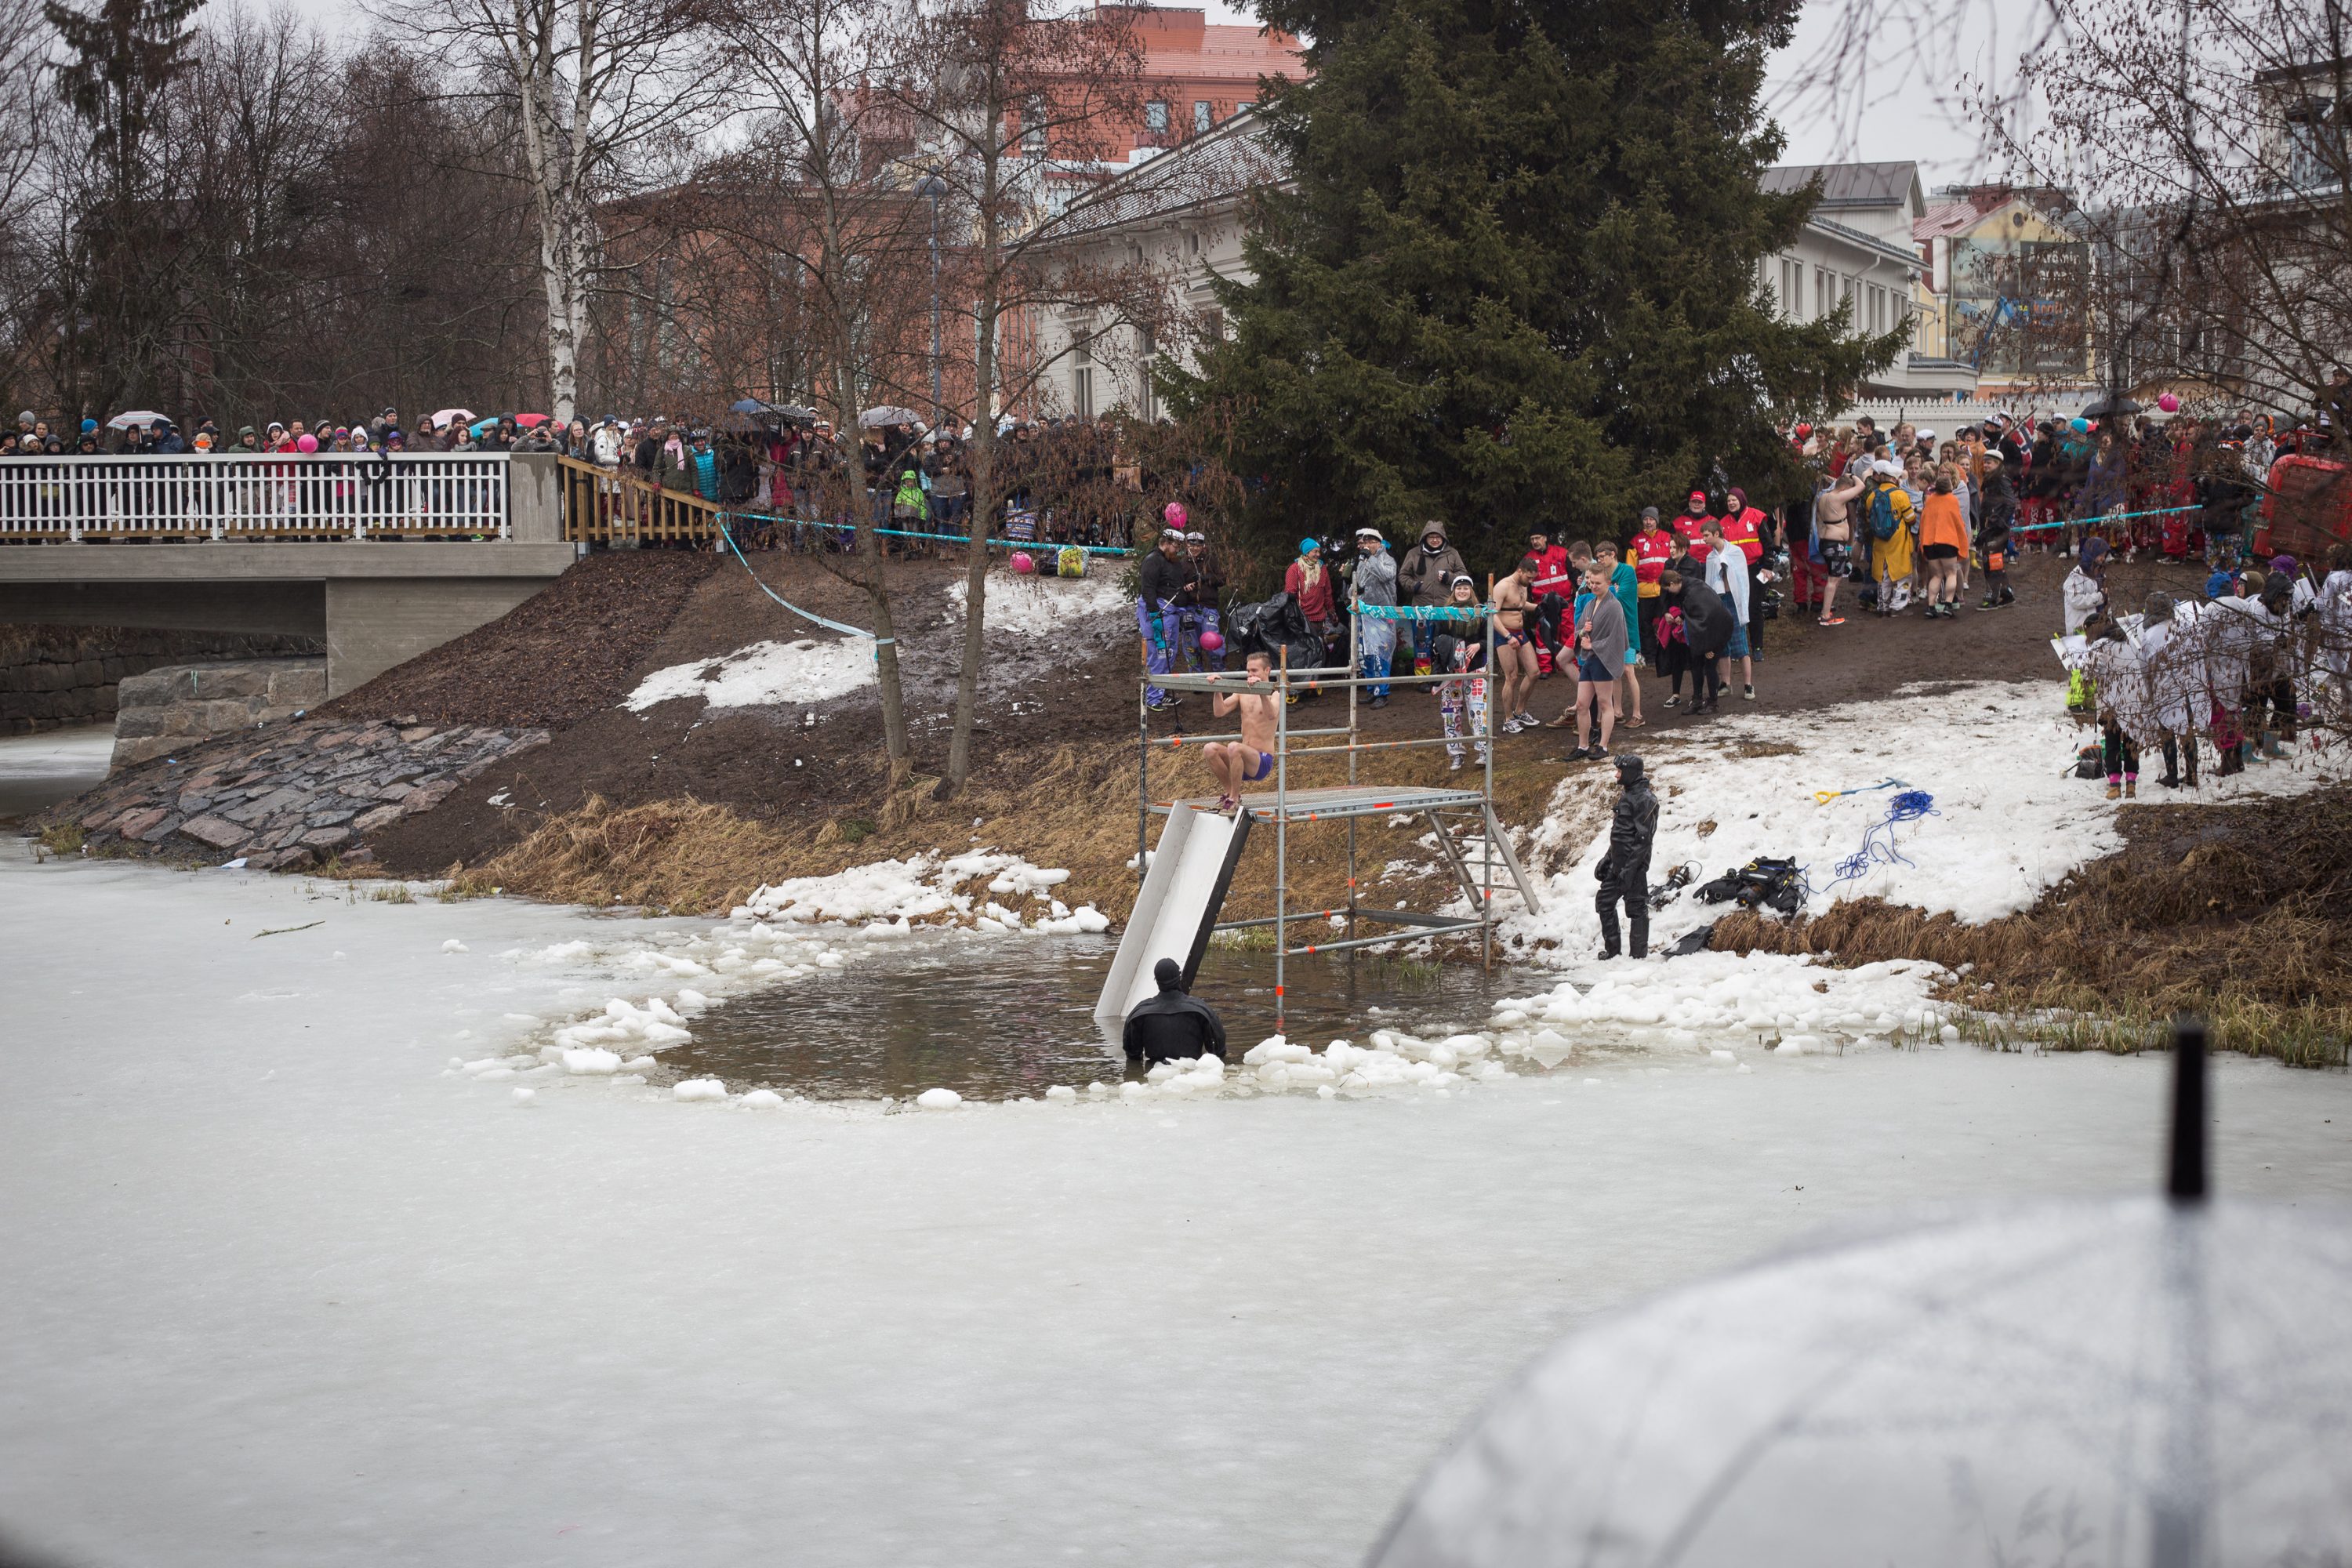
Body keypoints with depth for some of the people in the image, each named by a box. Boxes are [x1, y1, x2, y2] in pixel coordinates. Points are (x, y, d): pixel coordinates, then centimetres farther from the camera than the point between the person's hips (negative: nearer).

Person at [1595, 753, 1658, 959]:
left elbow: (1644, 838, -19)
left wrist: (1629, 868, -22)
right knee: (1605, 902, 12)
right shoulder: (1626, 795, 15)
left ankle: (1639, 953, 3)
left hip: (1634, 863, -10)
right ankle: (1611, 949, 21)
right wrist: (1607, 859, 21)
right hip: (1618, 862, 10)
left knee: (1636, 907, -3)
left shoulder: (1644, 799, -15)